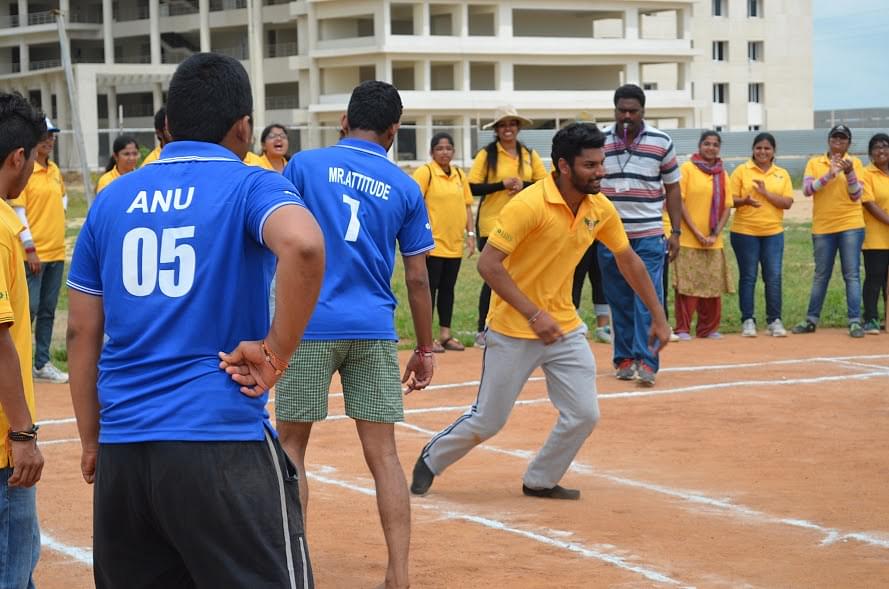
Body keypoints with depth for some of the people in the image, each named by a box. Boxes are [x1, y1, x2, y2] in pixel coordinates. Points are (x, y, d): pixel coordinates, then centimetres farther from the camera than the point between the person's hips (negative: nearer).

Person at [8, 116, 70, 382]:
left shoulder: (54, 170, 13)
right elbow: (17, 211, -13)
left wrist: (57, 215, 13)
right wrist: (30, 248, -16)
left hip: (56, 251, 7)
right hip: (33, 254, -7)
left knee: (48, 311, 11)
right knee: (29, 308, -7)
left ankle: (43, 363, 17)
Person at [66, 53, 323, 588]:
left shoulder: (114, 198, 12)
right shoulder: (250, 186, -3)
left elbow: (83, 333, 13)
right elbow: (303, 245, -26)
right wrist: (276, 353, -15)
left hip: (121, 449, 5)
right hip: (220, 444, -5)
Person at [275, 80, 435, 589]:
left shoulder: (305, 165, 2)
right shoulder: (405, 189, 7)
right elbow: (418, 278, 8)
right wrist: (425, 349, 16)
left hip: (310, 325, -2)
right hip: (375, 331, 2)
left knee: (292, 445, 9)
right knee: (383, 453, 5)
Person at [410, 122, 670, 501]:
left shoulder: (601, 209, -4)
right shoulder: (529, 205, -24)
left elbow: (628, 261, 11)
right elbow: (488, 264, -25)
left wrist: (658, 317, 13)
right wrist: (533, 314, -28)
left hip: (565, 327, 6)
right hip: (513, 331, -6)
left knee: (584, 415, -2)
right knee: (487, 421, 4)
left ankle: (540, 482, 21)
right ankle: (432, 460, 32)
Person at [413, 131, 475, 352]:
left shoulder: (459, 175, 12)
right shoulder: (425, 172, -7)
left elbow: (466, 205, 16)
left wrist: (470, 233, 8)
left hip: (454, 244, 6)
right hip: (433, 244, -6)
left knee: (448, 289, 11)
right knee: (430, 289, -2)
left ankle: (445, 335, 18)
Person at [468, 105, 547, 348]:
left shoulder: (530, 155, 8)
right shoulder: (486, 155, -1)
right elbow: (472, 188, -6)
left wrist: (524, 185, -10)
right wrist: (502, 184, -16)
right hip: (492, 225, -3)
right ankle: (483, 330, 5)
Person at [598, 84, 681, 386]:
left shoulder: (661, 142, 1)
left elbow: (672, 189, 6)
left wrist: (675, 232, 2)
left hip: (648, 236, -1)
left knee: (647, 299, -9)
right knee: (619, 301, 7)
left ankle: (646, 361, -10)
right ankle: (623, 358, 15)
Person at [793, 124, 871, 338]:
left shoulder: (854, 163, 2)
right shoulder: (814, 163, 5)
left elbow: (856, 196, -4)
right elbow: (807, 189, -9)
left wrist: (849, 173, -19)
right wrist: (829, 174, -21)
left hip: (850, 226, -2)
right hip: (822, 227, 2)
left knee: (851, 275, -4)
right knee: (820, 276, 10)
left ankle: (855, 322, -5)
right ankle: (811, 320, 19)